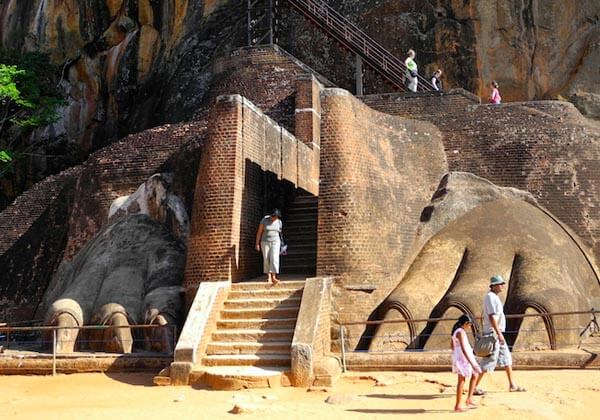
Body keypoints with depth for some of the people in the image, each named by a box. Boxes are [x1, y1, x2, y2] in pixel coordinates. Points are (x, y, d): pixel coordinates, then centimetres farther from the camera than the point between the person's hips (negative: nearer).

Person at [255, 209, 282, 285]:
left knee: (274, 259, -14)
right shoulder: (264, 220, -7)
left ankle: (274, 277, -22)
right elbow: (259, 232, -3)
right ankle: (268, 277, 4)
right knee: (266, 260, -2)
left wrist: (280, 244, 17)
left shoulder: (279, 222, 1)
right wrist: (257, 243, -5)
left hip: (275, 242, 1)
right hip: (265, 242, 0)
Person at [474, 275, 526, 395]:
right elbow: (492, 316, -23)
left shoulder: (494, 297, 16)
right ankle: (475, 387, -3)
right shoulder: (490, 297, -16)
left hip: (497, 333, 10)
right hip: (493, 333, -10)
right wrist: (499, 333, -26)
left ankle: (512, 385, 22)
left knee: (506, 358, 14)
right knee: (489, 360, -7)